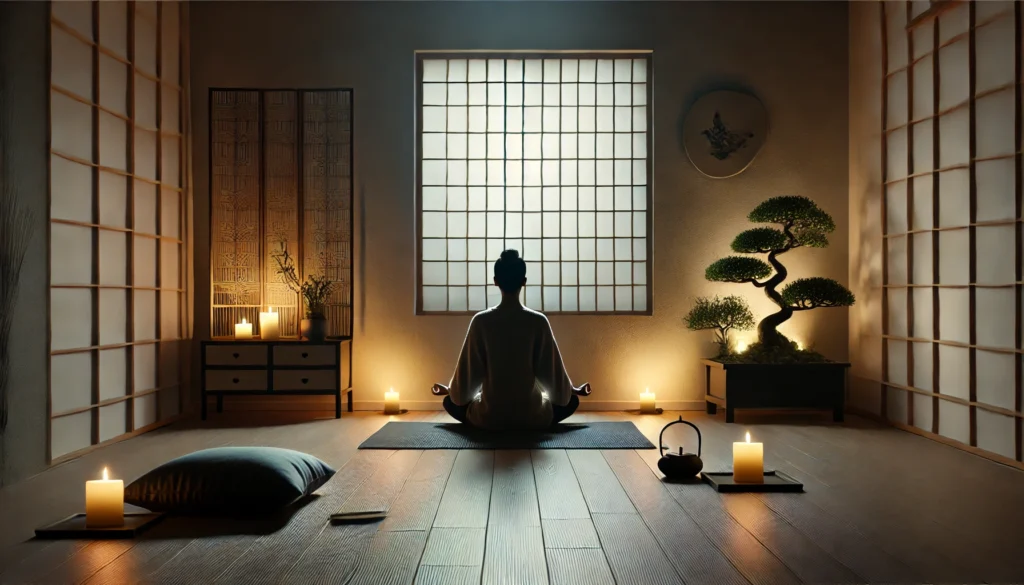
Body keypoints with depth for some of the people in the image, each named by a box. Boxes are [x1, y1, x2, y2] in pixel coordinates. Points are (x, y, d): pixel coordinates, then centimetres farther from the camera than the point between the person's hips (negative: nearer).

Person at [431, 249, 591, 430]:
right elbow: (551, 369, 0)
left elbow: (469, 369, 0)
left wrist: (451, 390, 21)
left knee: (451, 401, 30)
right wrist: (571, 390, 20)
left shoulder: (480, 321, -9)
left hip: (488, 417, 0)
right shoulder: (538, 321, -9)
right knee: (571, 400, 28)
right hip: (532, 416, 0)